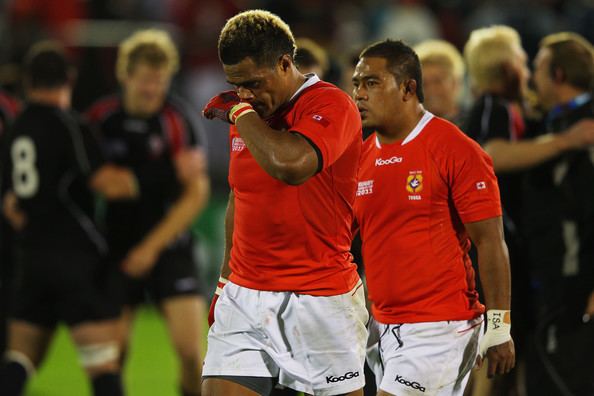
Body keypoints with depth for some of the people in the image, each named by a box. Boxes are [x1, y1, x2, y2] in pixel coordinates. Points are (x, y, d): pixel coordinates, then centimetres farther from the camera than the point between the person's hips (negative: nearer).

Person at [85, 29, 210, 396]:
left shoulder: (177, 121, -10)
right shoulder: (101, 117, -2)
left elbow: (196, 193, -10)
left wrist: (152, 247, -14)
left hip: (169, 246, -2)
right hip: (117, 248, 2)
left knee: (190, 348, -13)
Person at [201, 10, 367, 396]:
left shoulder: (331, 105, -11)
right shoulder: (247, 115, 11)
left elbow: (290, 164, -32)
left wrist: (240, 113, -17)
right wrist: (226, 280, 25)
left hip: (320, 302, -6)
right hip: (244, 298, 6)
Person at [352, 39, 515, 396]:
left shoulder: (455, 149, -10)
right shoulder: (361, 157, 9)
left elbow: (490, 242, -10)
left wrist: (499, 328, -12)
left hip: (441, 327, -7)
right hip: (383, 324, 7)